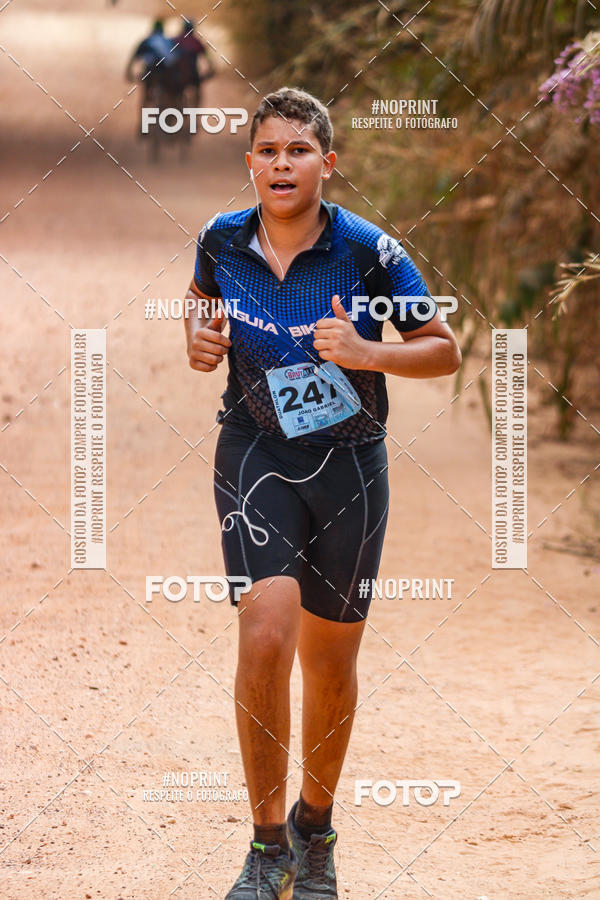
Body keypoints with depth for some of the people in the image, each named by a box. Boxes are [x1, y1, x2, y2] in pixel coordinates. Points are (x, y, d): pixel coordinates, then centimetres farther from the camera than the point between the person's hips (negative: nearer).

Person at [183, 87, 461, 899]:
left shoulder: (368, 251, -12)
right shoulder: (223, 240, -4)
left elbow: (444, 350, -6)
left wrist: (364, 352, -22)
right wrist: (200, 338, -2)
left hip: (350, 465, 0)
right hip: (256, 457, 0)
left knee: (330, 663, 9)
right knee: (265, 635, -20)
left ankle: (316, 830, 34)